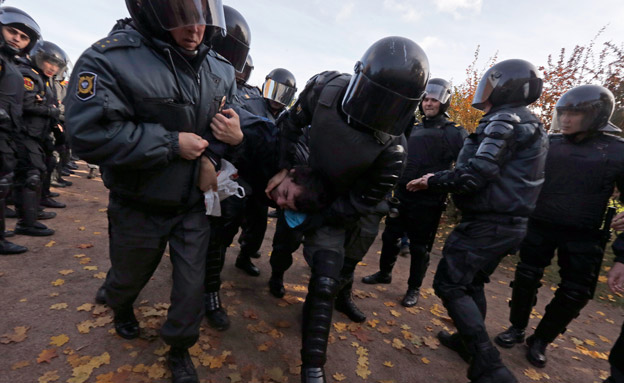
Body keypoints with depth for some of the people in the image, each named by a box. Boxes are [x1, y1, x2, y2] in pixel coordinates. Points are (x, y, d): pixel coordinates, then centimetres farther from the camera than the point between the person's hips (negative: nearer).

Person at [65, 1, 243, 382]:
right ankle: (121, 307, 63)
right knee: (130, 275, 25)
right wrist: (172, 143, -27)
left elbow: (233, 124, 7)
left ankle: (180, 349, 40)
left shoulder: (221, 70, -3)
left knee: (192, 282, 12)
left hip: (194, 204, 3)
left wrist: (235, 137, -17)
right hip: (140, 206, -2)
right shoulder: (111, 58, -18)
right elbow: (89, 134, -27)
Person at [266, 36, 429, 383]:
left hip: (331, 209, -3)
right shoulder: (325, 87, -24)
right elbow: (293, 125, -6)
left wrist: (309, 221, -19)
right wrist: (284, 169, -12)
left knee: (325, 283, -5)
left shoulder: (391, 151, -31)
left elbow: (362, 203, -22)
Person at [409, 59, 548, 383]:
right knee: (471, 283, 21)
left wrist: (432, 181, -12)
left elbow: (477, 172, -25)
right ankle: (470, 342, 34)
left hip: (486, 223, -10)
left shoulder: (504, 120, -14)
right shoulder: (529, 124, 18)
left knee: (449, 285, -4)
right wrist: (442, 178, 12)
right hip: (508, 223, 10)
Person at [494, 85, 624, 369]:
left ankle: (541, 340, 27)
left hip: (583, 236, 0)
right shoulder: (548, 144, -4)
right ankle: (517, 328, 28)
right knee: (526, 278, 8)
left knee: (575, 293, 6)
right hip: (539, 226, 1)